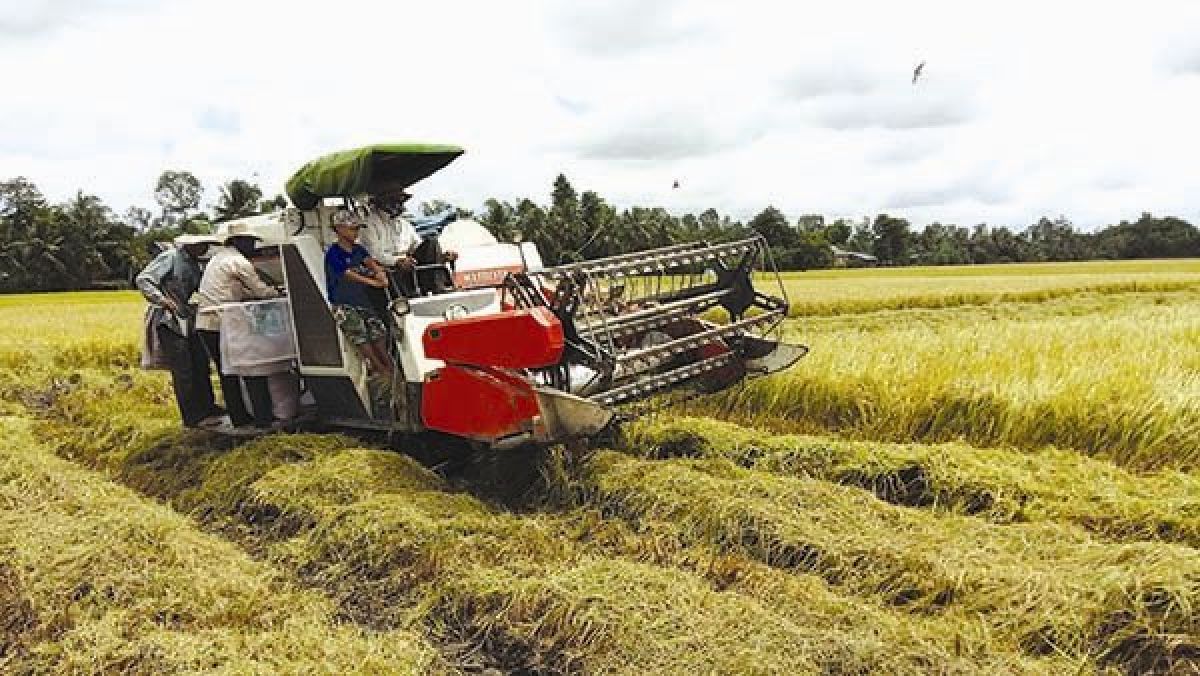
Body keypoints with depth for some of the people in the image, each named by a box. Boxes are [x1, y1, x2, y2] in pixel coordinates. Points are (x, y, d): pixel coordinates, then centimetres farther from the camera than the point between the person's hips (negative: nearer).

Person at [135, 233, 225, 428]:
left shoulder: (193, 263, 10)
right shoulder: (170, 257, -14)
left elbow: (199, 288, 17)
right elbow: (142, 280, -19)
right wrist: (165, 301, -29)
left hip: (185, 318, 9)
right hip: (166, 319, -9)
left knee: (200, 361, 12)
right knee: (183, 368, -7)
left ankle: (206, 407, 25)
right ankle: (193, 417, -1)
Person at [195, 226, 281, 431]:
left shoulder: (218, 258, 22)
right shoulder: (239, 262, -7)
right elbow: (261, 291, -3)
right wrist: (278, 293, 16)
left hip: (204, 323, 9)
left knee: (227, 372, 14)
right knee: (252, 370, -3)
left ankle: (239, 418, 19)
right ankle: (263, 419, -3)